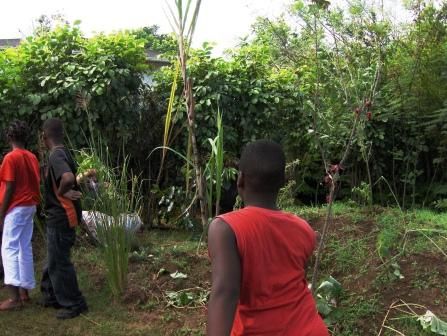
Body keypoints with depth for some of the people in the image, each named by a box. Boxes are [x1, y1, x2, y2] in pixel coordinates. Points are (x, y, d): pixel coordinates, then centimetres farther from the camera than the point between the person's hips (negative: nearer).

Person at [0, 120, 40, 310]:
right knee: (25, 248, 12)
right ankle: (24, 290, 17)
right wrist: (33, 203, 17)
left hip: (16, 208, -8)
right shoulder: (32, 157, 10)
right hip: (30, 206, 8)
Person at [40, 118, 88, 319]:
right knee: (54, 259, 20)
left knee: (59, 262, -1)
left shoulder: (56, 156, -21)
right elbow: (71, 178, 23)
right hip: (59, 216, 10)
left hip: (60, 217, -10)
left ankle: (74, 305, 8)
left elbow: (68, 178, -39)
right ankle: (51, 296, 33)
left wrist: (61, 192, -21)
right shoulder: (62, 153, 10)